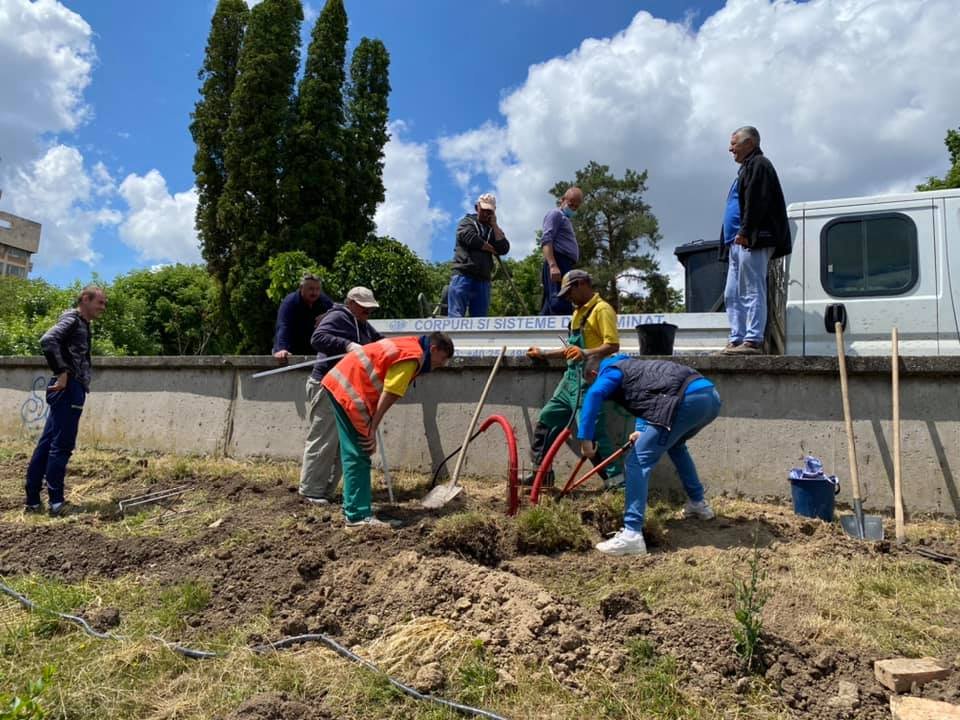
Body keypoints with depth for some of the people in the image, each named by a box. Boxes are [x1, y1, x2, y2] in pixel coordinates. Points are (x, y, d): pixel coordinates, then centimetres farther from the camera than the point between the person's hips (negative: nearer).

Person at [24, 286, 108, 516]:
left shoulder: (82, 324, 21)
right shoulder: (72, 318, -7)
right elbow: (48, 340, -23)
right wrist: (61, 372, -21)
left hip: (72, 389, 9)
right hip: (68, 388, -9)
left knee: (46, 445, 10)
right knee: (61, 446, -6)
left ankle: (32, 501, 16)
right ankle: (56, 503, -2)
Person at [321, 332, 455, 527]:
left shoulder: (407, 345, 18)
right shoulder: (413, 357, -12)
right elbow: (388, 396, -16)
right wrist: (372, 430, -11)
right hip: (349, 391, -10)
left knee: (354, 454, 15)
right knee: (358, 457, -7)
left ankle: (353, 507, 23)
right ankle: (359, 515, -4)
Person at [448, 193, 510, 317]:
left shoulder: (494, 229, 22)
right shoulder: (467, 222, 12)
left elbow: (504, 249, 4)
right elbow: (472, 239, -9)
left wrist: (494, 225, 4)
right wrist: (492, 249, 4)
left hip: (483, 280, 5)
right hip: (463, 275, -5)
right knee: (456, 317, -15)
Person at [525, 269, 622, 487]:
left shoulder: (602, 309, -9)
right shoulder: (580, 311, 20)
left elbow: (613, 345, -19)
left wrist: (586, 353, -33)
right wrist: (544, 354, 26)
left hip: (588, 380, -10)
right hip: (571, 377, 10)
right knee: (546, 420, 13)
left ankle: (616, 480, -4)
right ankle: (540, 472, 23)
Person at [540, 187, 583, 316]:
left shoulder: (565, 219, 32)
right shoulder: (556, 214, 2)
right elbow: (546, 240, -13)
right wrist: (553, 265, -26)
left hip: (564, 266, 10)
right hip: (558, 264, -10)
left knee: (550, 309, 5)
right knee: (561, 307, -21)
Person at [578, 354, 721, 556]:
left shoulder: (610, 371, 10)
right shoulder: (630, 365, 36)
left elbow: (593, 395, -11)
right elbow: (646, 397, 47)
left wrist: (586, 439, -13)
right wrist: (642, 431, 31)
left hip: (688, 400, -9)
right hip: (710, 395, 9)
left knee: (638, 461, -6)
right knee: (675, 445, 36)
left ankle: (632, 534, -14)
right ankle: (698, 504, 43)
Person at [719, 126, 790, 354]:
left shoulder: (758, 165, -3)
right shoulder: (748, 167, 27)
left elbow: (756, 202, -16)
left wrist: (745, 232, -22)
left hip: (751, 241, -10)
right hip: (739, 241, 10)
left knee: (752, 291, -11)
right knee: (732, 295, 8)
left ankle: (753, 340, -11)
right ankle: (737, 341, 10)